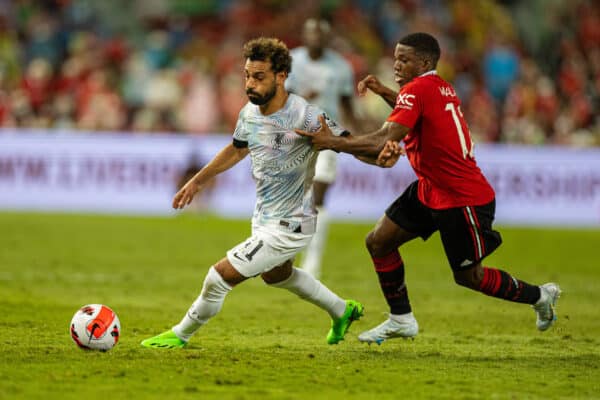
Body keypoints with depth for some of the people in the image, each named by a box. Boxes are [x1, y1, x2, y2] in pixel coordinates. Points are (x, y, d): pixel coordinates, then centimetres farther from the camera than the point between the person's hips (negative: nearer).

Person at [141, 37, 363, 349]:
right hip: (265, 218, 9)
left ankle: (180, 335, 15)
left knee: (221, 276, -10)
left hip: (288, 227, -9)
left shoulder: (305, 117, -27)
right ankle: (342, 311, 55)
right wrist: (199, 180, 24)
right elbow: (237, 149, 17)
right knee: (276, 275, 34)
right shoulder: (250, 113, -4)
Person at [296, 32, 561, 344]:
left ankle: (540, 295, 26)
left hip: (463, 200, -10)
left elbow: (384, 140, -32)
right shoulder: (441, 88, 4)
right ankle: (401, 319, 16)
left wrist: (332, 141, -29)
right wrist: (384, 92, 13)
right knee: (378, 242, 5)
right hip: (430, 190, 10)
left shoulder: (417, 90, -22)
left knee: (469, 277, 5)